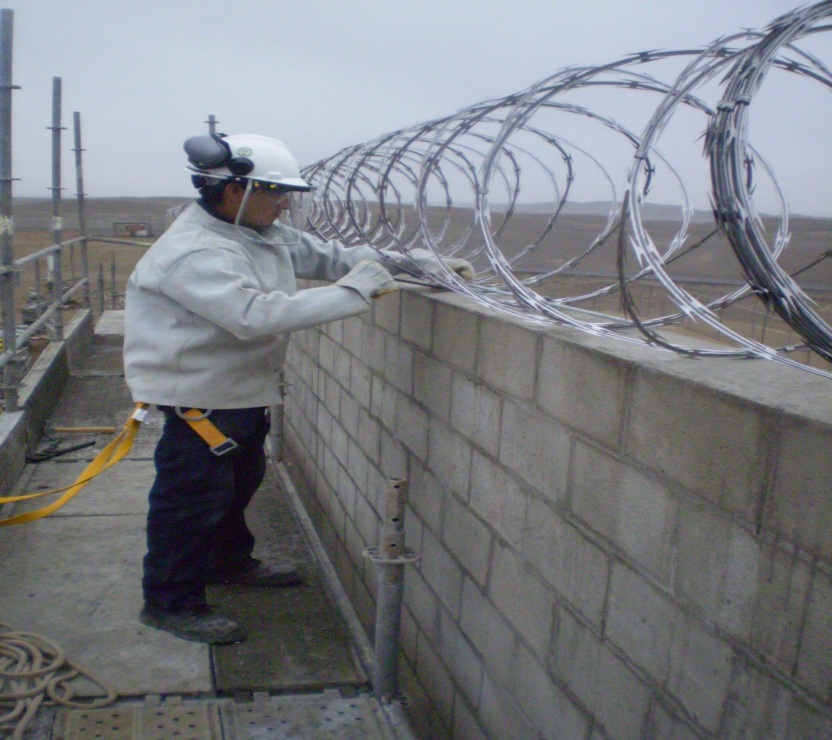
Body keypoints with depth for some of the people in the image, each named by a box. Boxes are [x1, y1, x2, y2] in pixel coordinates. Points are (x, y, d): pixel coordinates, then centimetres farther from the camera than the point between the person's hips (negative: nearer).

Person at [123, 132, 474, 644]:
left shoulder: (266, 233, 3)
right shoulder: (195, 252, -27)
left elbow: (328, 255, 7)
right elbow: (257, 315, -38)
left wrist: (412, 261, -4)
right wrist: (353, 291, -35)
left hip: (244, 390, 10)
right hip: (199, 394, -10)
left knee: (242, 478, 24)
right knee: (194, 497, 0)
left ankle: (229, 560, 46)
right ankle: (171, 602, 17)